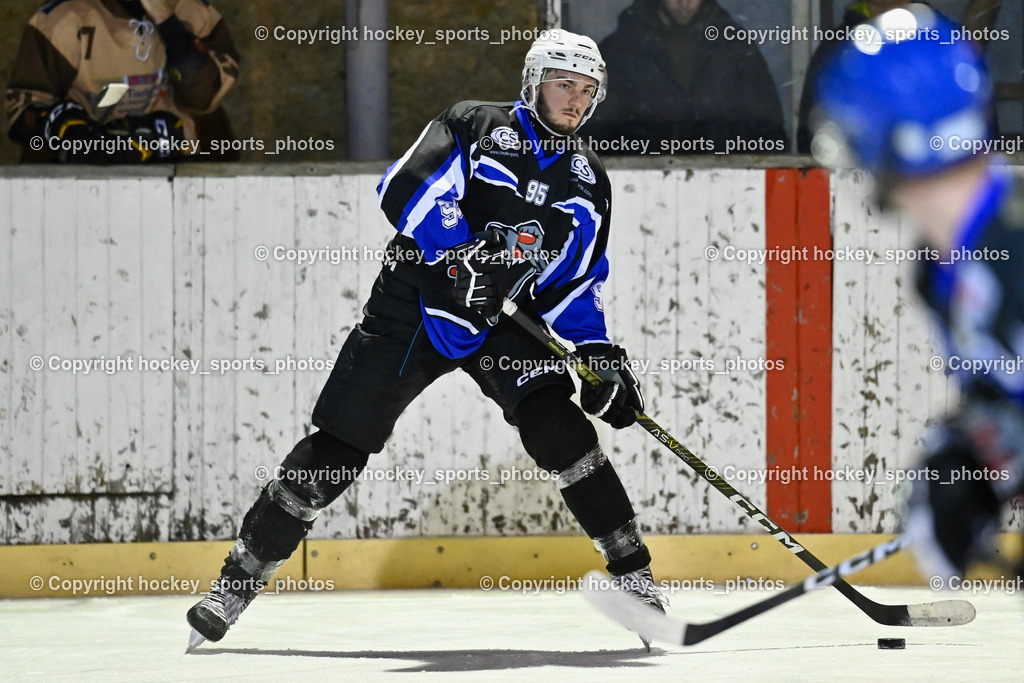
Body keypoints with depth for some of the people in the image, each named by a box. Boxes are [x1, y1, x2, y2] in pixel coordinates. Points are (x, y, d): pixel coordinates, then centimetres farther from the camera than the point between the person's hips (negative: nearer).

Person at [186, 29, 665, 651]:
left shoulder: (587, 180, 9)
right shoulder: (475, 127, -5)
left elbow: (578, 285, 11)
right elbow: (406, 187, -19)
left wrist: (600, 351, -5)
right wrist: (460, 251, -31)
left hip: (502, 324, 3)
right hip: (411, 310, -3)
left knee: (555, 423, -22)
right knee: (336, 450, -5)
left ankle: (633, 572, -15)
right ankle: (238, 583, 7)